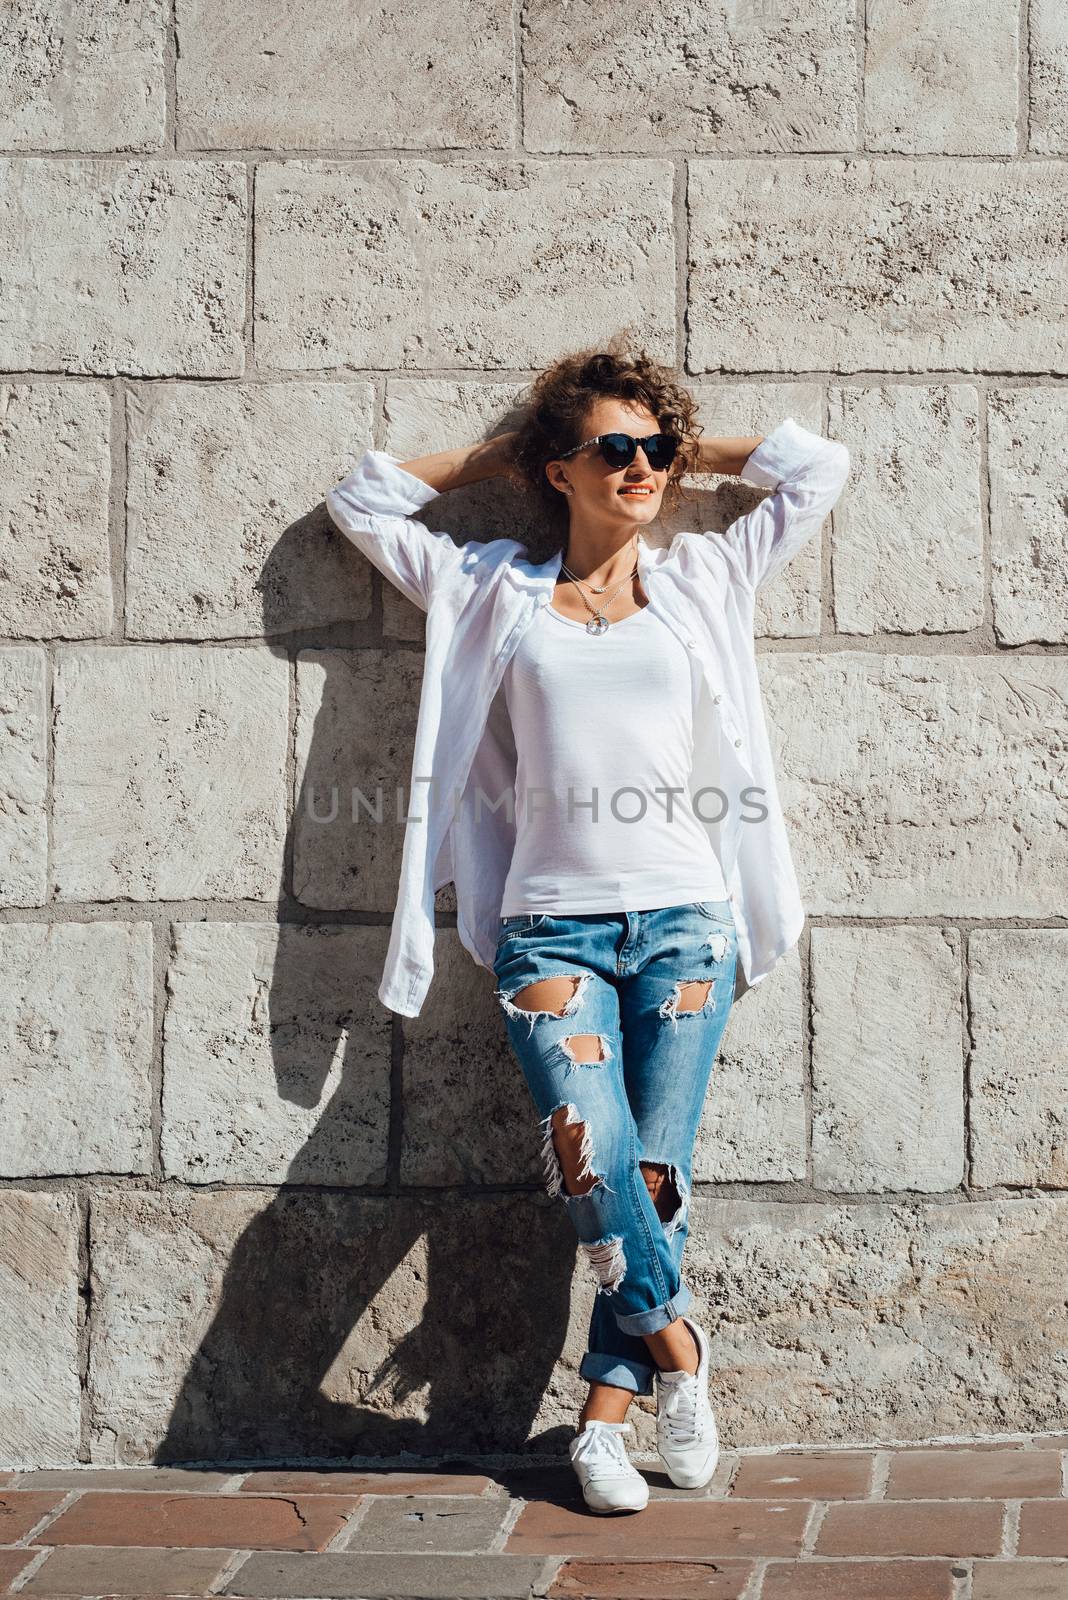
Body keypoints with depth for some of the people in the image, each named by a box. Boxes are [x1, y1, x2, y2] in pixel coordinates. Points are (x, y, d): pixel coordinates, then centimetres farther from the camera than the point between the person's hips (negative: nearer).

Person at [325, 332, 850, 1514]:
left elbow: (819, 466, 21)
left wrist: (685, 451, 21)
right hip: (551, 920, -1)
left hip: (683, 916, 1)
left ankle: (608, 1409, 4)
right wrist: (497, 456, 19)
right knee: (587, 1151, -21)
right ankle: (673, 1340, -1)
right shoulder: (495, 591, 13)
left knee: (653, 1172, -5)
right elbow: (361, 500, 20)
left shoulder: (701, 580, 14)